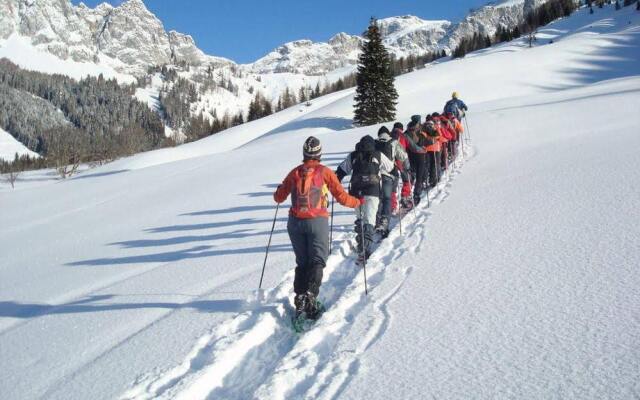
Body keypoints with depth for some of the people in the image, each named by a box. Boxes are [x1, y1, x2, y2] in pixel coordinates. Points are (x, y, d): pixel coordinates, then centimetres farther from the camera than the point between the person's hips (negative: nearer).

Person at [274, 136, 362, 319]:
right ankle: (310, 295, -19)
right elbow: (341, 197, -1)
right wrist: (358, 202, 16)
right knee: (317, 261, 1)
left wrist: (280, 189, 35)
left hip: (295, 222, 3)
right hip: (317, 222, -3)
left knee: (302, 262, 14)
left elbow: (279, 198, 12)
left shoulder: (295, 172, 6)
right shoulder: (325, 172, -1)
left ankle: (300, 297, 6)